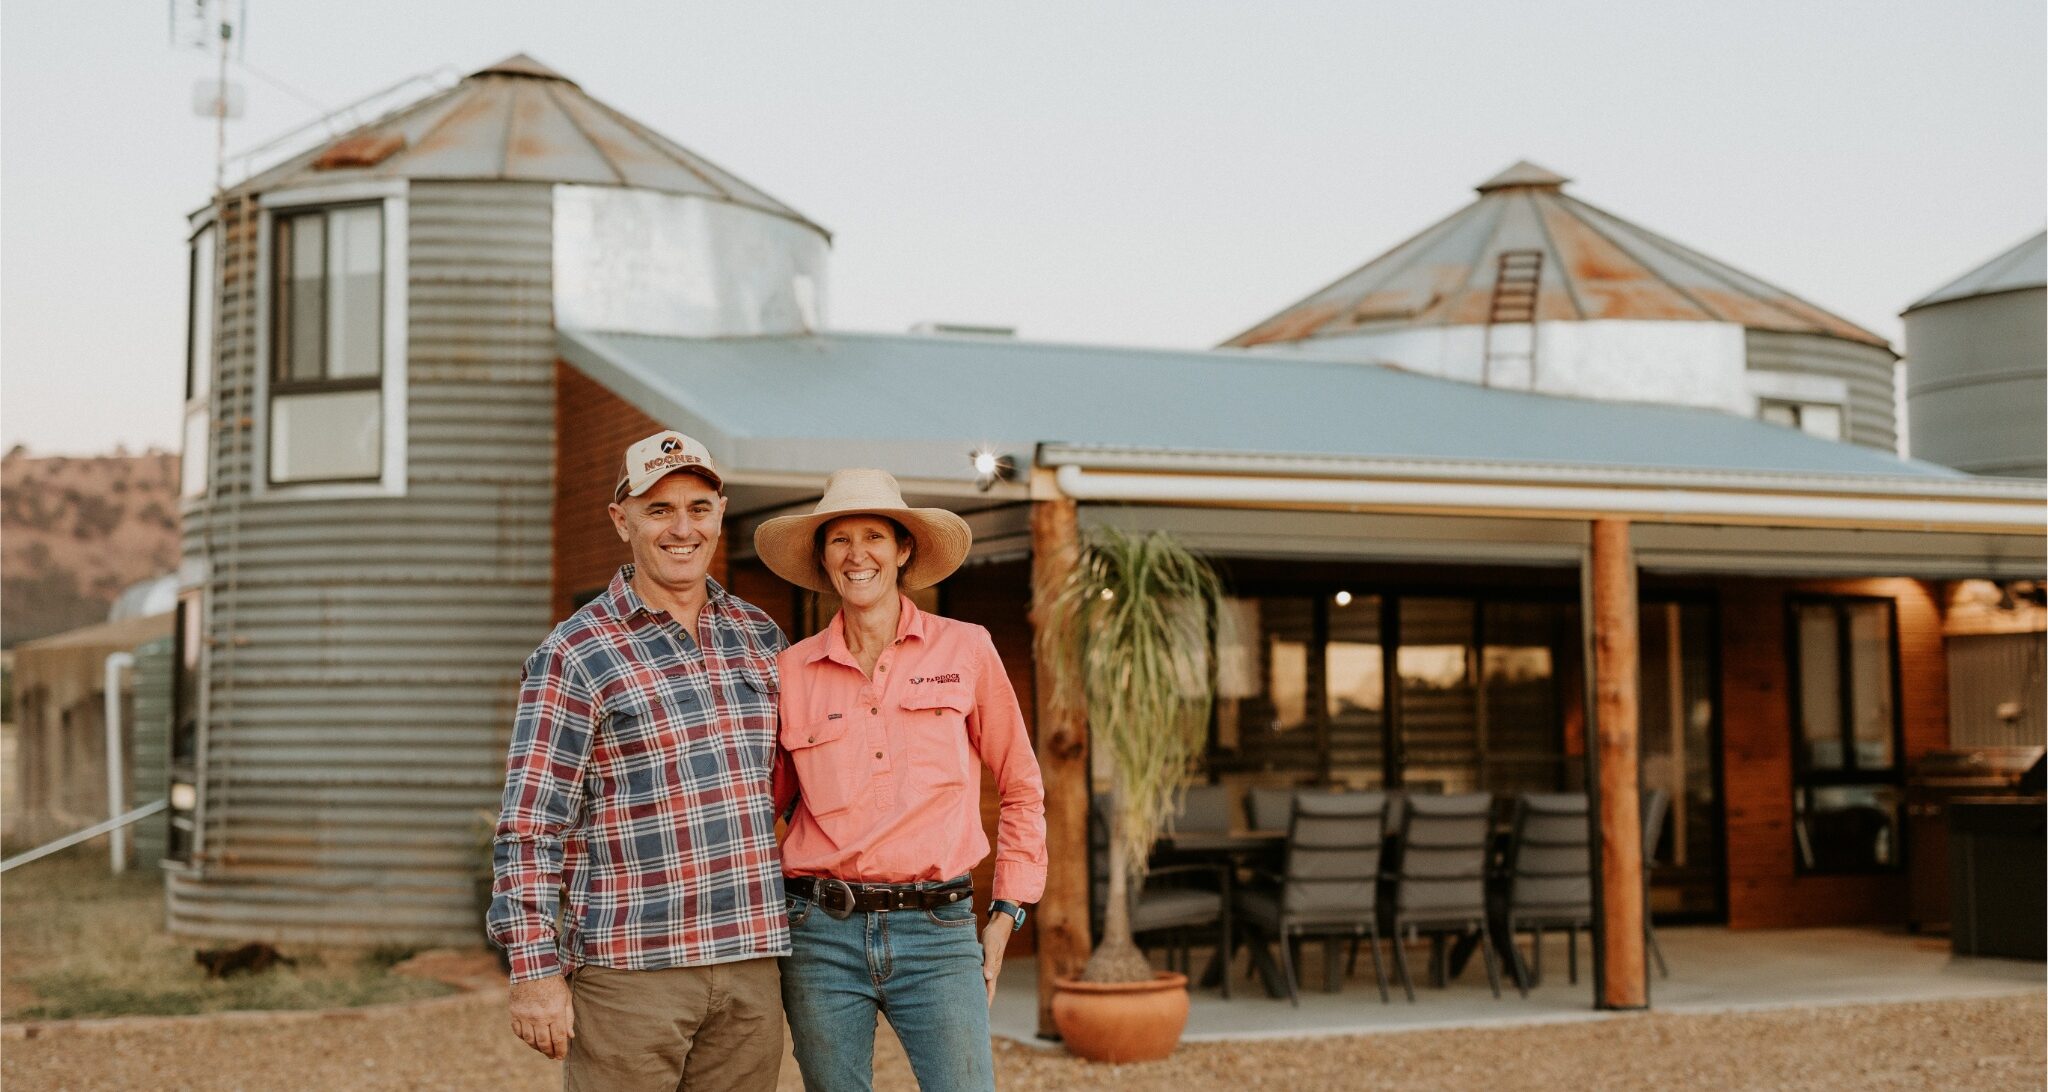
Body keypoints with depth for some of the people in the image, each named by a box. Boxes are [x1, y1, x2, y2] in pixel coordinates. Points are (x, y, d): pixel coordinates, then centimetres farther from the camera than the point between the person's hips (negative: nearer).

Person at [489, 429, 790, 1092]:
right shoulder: (575, 655, -5)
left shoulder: (761, 639, 11)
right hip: (629, 969, -5)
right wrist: (536, 970, -13)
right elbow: (529, 828, -8)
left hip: (752, 963, 5)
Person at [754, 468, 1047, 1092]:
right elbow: (768, 802, 16)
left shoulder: (966, 651, 4)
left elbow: (1022, 789, 11)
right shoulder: (792, 671, 6)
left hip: (937, 930, -1)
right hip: (821, 934, 1)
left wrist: (1007, 914, 7)